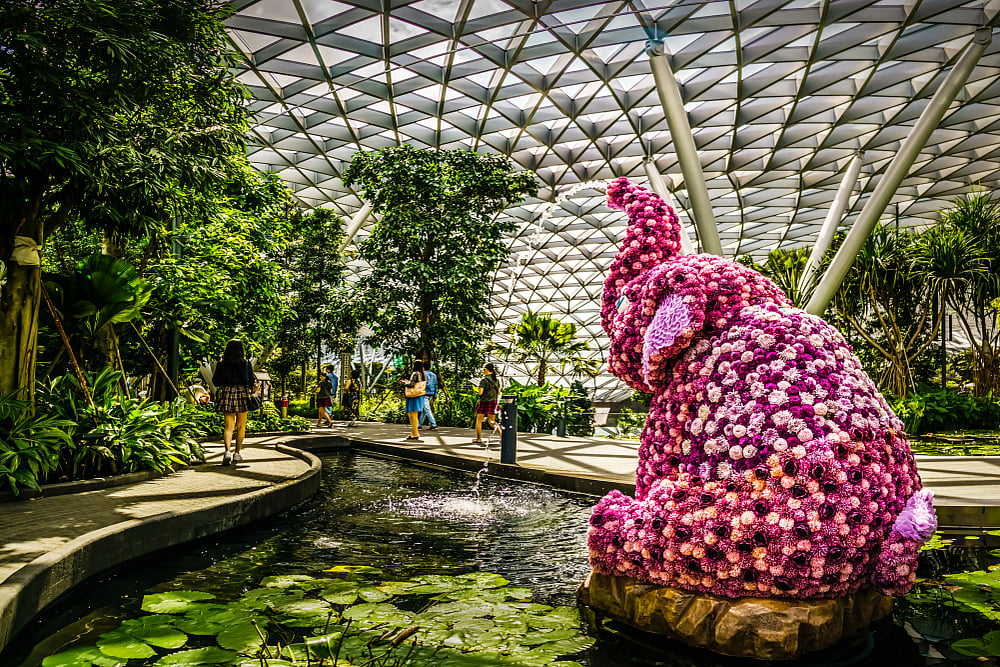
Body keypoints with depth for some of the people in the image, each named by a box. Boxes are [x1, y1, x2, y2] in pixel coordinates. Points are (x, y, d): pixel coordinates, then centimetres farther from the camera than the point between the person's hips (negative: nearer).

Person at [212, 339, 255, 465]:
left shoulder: (221, 365, -1)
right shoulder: (247, 364, -3)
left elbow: (216, 382, 3)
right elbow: (251, 382, 0)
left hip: (227, 394, 1)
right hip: (242, 394, -1)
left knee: (229, 425, 4)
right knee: (240, 427, 10)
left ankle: (227, 451, -14)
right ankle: (237, 453, 13)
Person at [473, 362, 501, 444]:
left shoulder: (484, 380, -12)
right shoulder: (496, 380, 6)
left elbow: (480, 392, -16)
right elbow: (499, 393, 10)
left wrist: (479, 389, 4)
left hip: (484, 402, -5)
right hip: (493, 402, 5)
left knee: (479, 420, 10)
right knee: (491, 421, 14)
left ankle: (478, 438, 14)